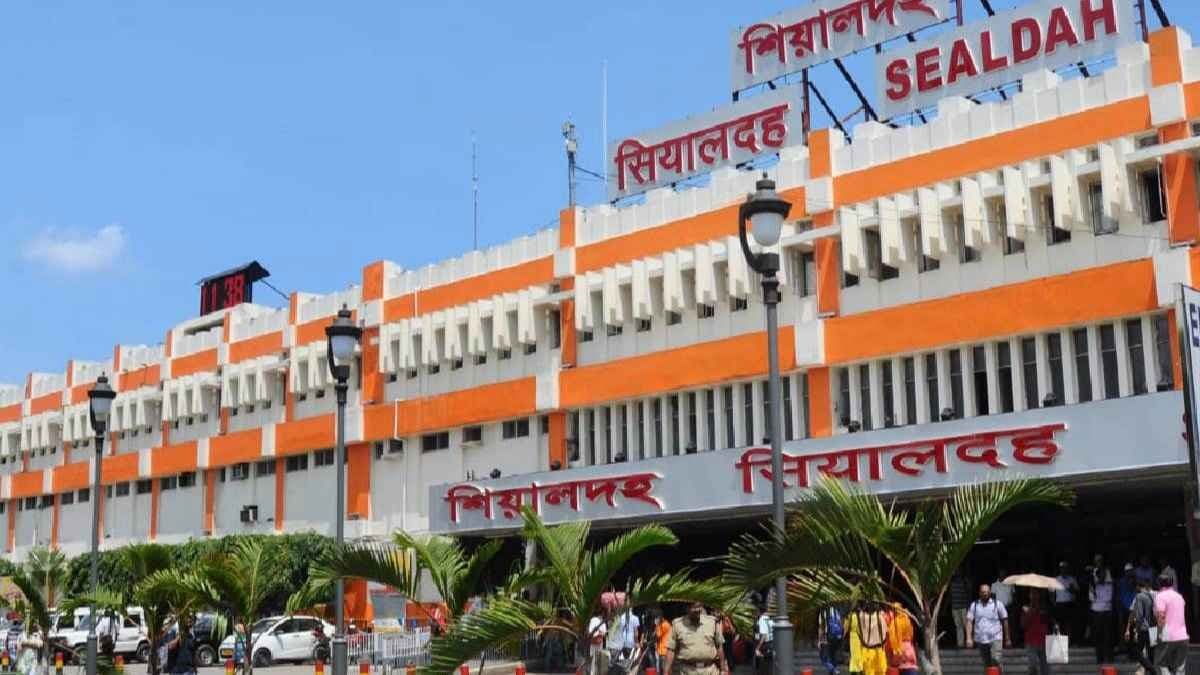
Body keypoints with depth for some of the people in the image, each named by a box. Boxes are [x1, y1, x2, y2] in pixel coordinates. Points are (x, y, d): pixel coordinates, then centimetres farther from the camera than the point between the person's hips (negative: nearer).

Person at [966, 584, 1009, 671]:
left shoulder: (997, 604, -1)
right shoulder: (974, 605, 3)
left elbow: (1005, 621, 6)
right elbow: (969, 621, 0)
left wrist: (1007, 638, 9)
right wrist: (969, 638, -10)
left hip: (995, 639, -3)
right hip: (980, 640, 3)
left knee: (996, 662, -16)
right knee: (987, 664, 12)